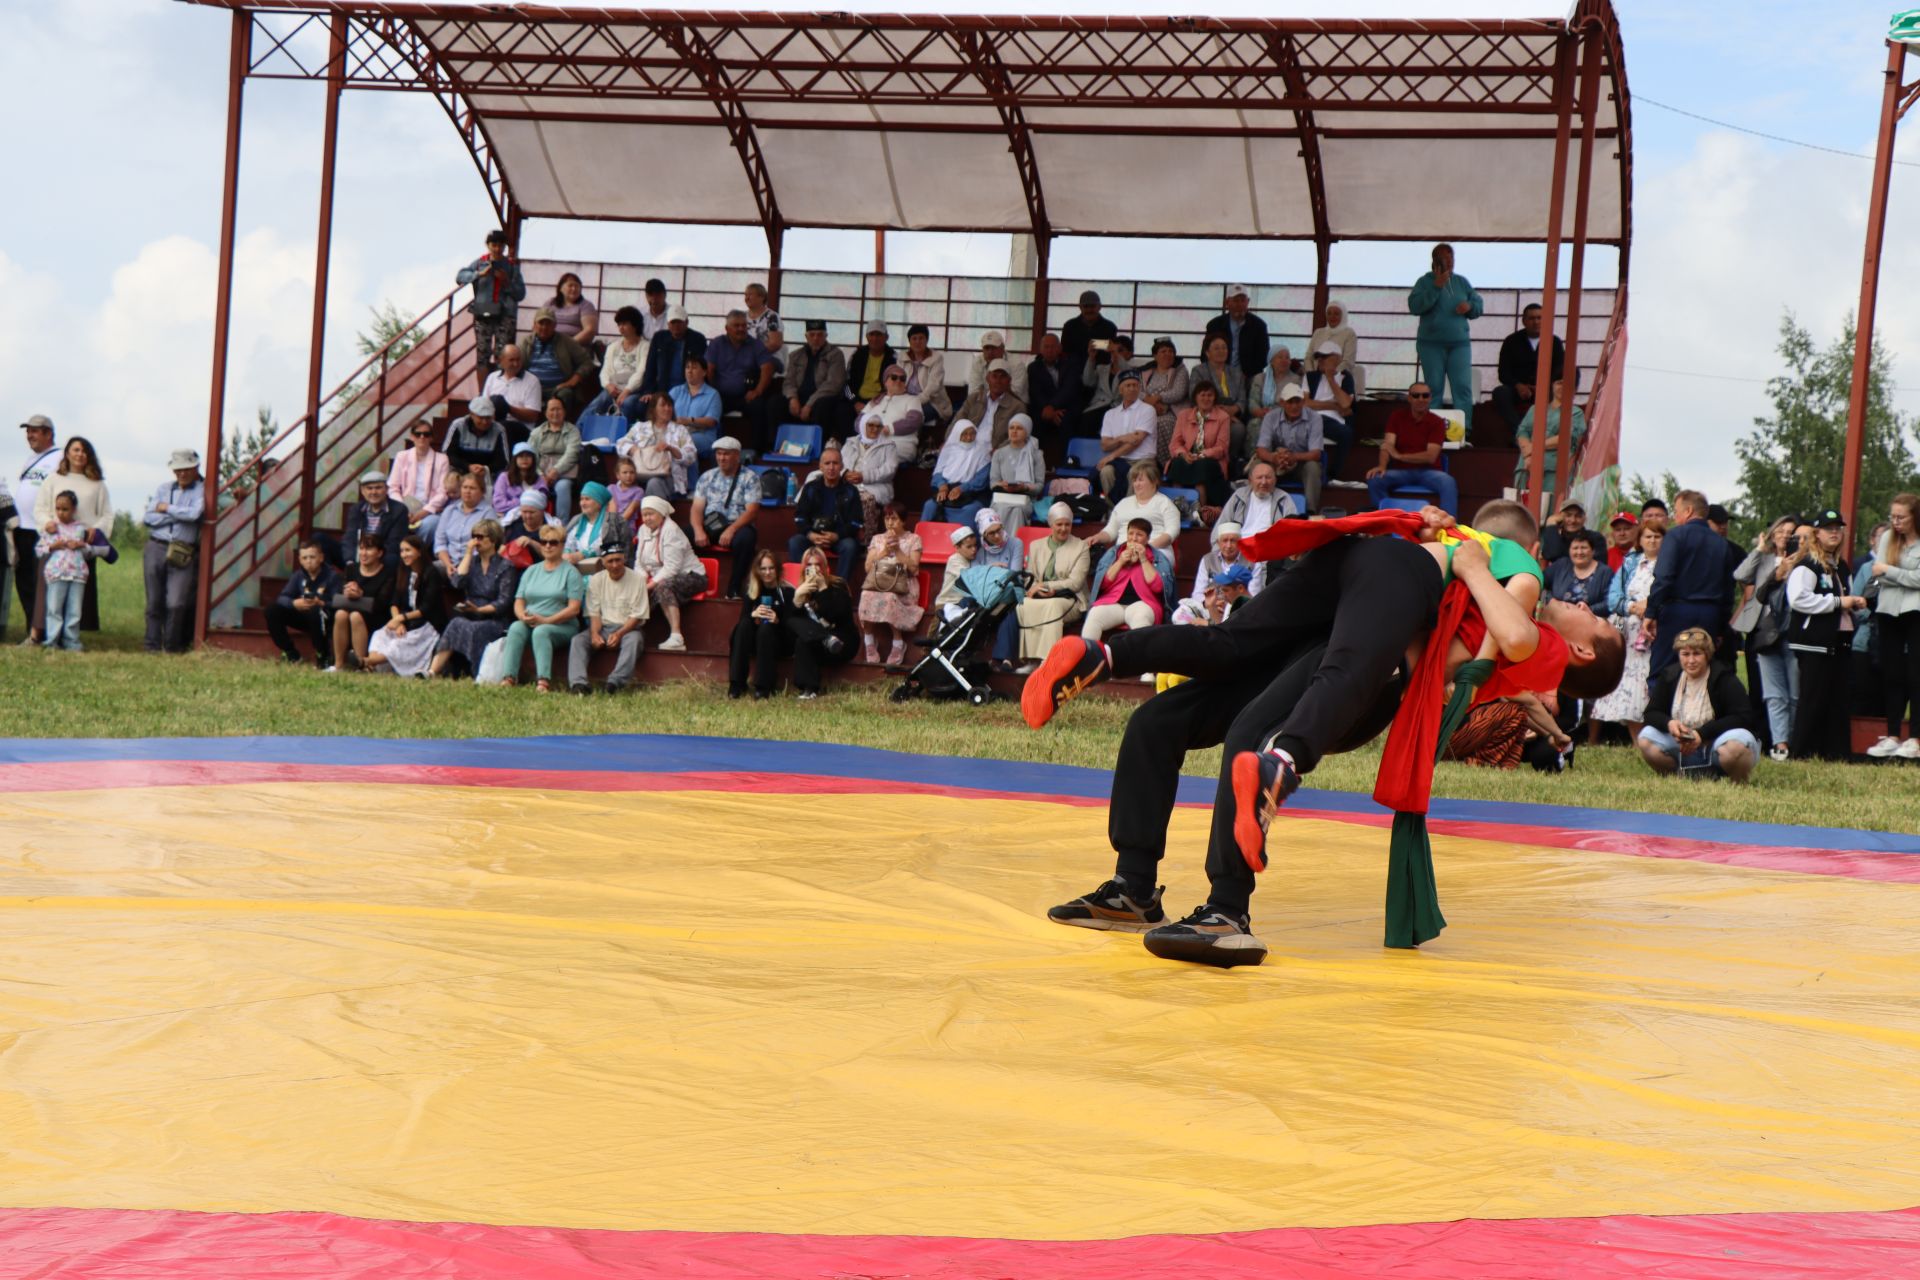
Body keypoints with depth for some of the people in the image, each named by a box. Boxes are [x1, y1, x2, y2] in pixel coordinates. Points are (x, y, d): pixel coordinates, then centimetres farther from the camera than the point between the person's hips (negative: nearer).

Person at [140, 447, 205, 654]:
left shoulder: (201, 490, 3)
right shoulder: (164, 489, 14)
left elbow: (195, 513, -16)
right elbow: (150, 518, 2)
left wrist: (167, 509, -3)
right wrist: (180, 514, -5)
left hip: (182, 555, -4)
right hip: (156, 549, 4)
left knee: (176, 604, -11)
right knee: (154, 602, 6)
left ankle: (172, 646, 3)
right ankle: (153, 645, 14)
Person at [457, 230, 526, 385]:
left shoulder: (512, 266, 9)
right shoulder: (480, 262, 8)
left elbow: (521, 294, 6)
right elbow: (460, 277, -3)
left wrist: (507, 282, -10)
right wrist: (479, 274, -16)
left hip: (505, 315, 0)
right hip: (483, 314, 0)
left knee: (502, 355, -8)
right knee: (482, 354, -2)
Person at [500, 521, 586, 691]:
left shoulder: (570, 572, 4)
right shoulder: (531, 571, 21)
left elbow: (574, 608, -6)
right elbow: (518, 601, 14)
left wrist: (546, 620, -15)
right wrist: (523, 616, -10)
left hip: (562, 626, -4)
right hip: (528, 623, 4)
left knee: (541, 631, -35)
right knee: (516, 628, -28)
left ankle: (543, 681, -50)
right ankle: (510, 678, -42)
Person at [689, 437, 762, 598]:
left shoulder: (749, 478, 3)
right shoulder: (707, 477, 14)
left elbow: (751, 510, -9)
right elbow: (697, 508, 6)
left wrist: (731, 530, -24)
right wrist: (698, 530, -15)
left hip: (737, 526, -3)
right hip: (709, 526, 3)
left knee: (745, 537, -38)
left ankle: (734, 589, -30)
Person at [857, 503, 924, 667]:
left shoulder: (913, 539, 11)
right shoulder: (877, 539, 19)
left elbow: (913, 568, -2)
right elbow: (868, 567, 7)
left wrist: (897, 550, -6)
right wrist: (885, 551, -3)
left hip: (902, 586, -2)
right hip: (878, 583, 2)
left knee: (889, 598, -37)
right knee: (867, 597, -33)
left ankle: (898, 642, -20)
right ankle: (870, 641, -18)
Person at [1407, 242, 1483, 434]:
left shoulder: (1461, 282, 13)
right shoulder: (1425, 281, 3)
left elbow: (1479, 305, 17)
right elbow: (1414, 306, -12)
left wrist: (1469, 306, -7)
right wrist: (1436, 287, -17)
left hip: (1459, 344, 2)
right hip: (1431, 344, -2)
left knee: (1463, 386, -8)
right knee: (1433, 387, -1)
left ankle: (1464, 428, -11)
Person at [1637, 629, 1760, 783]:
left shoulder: (1723, 678, -13)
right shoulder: (1669, 676, 1)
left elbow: (1743, 717, -21)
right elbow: (1651, 713, 1)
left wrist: (1702, 733, -26)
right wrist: (1669, 723, -24)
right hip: (1681, 745, 4)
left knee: (1735, 746, -38)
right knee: (1646, 739, -16)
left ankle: (1739, 782, -7)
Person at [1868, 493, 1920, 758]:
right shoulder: (1887, 538, 10)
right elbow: (1878, 574, 0)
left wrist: (1889, 571, -6)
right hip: (1889, 612, 5)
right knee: (1891, 675, 7)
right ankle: (1892, 736, 12)